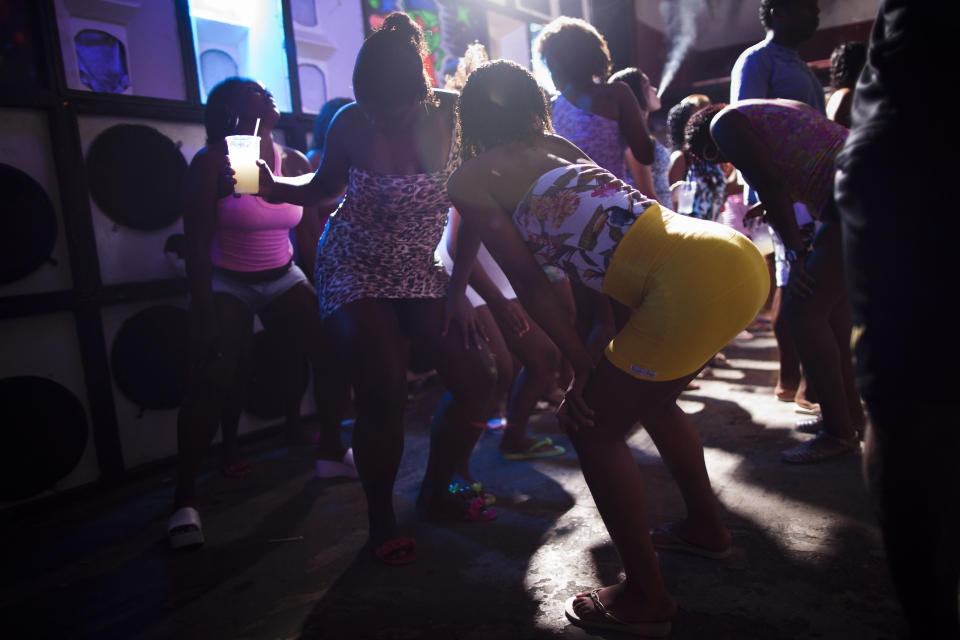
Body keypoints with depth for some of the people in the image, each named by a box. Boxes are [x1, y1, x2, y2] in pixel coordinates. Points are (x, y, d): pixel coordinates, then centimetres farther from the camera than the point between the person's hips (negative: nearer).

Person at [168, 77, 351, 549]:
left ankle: (332, 449, 14)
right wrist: (204, 315, -20)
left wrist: (324, 295, 2)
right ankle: (185, 500, -6)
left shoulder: (295, 164, 1)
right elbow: (197, 245, -15)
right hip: (226, 284, -4)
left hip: (283, 279, 4)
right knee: (210, 381, -19)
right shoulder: (211, 163, -12)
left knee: (334, 353, -10)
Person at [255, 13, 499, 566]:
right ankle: (381, 520, 15)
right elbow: (323, 189, 4)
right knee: (385, 399, -12)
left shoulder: (453, 112, -11)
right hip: (354, 272, -2)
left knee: (477, 379, -4)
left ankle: (435, 494, 21)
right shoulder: (351, 124, -11)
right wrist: (270, 185, -14)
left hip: (423, 272, 3)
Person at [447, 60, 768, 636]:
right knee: (649, 397, 29)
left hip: (694, 279, -9)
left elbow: (529, 282, 4)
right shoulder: (554, 145, 26)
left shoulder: (471, 179, 5)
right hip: (739, 257, 9)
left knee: (595, 429, 8)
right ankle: (706, 527, 47)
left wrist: (585, 368, 11)